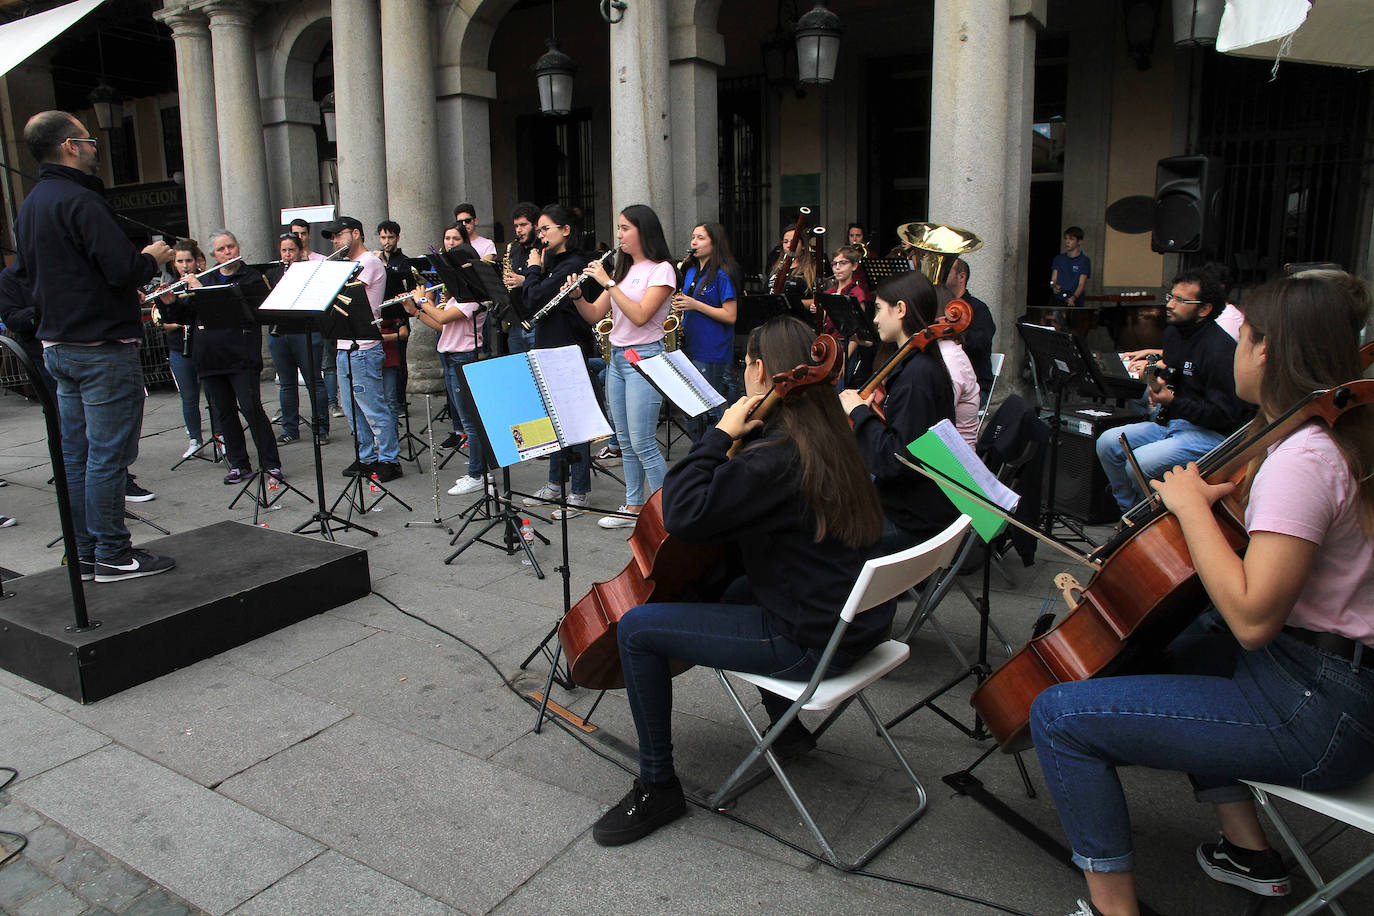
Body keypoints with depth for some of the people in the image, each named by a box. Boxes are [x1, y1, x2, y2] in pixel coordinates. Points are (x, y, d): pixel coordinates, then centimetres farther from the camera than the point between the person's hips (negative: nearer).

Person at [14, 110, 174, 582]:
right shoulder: (79, 201, -16)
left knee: (76, 453, 13)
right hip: (103, 348, -10)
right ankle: (112, 556, 4)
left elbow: (26, 277, 21)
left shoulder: (29, 206, 15)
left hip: (57, 345, 10)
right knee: (108, 454, -3)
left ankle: (85, 553, 21)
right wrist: (152, 258, -3)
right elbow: (124, 269, -22)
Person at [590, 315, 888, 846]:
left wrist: (721, 434, -19)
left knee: (637, 629, -7)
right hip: (852, 620, 10)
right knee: (737, 591, 37)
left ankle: (657, 786, 7)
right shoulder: (827, 437, 6)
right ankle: (788, 727, 40)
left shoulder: (779, 454, -24)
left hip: (810, 643, -10)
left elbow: (683, 514, -28)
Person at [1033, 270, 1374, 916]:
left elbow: (1252, 617, -29)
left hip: (1316, 716, -11)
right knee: (1158, 654, 33)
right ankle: (1248, 849, 33)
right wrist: (1225, 488, 6)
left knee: (1060, 714, -15)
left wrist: (1192, 504, -20)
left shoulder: (1302, 460, -24)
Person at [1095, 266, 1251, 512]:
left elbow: (1224, 415, -20)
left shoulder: (1220, 349, -19)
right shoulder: (1172, 332, 9)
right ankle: (1131, 511, 5)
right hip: (1169, 422, 9)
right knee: (1108, 442, -8)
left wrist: (1172, 402, -28)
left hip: (1209, 432, -9)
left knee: (1141, 463, -30)